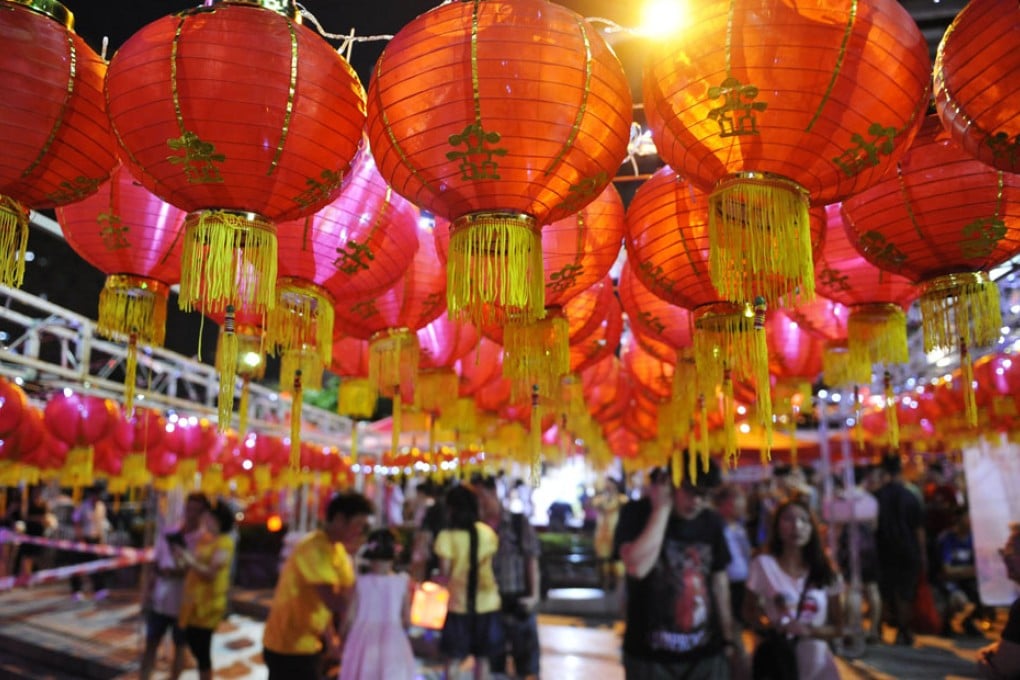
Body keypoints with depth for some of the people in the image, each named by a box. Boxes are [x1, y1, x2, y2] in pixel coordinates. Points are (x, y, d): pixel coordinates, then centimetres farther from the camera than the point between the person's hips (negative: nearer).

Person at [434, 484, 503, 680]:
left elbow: (445, 574, -14)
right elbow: (493, 564, 0)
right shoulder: (487, 532, -1)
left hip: (459, 603, -3)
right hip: (487, 603, 3)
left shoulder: (447, 535, -12)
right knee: (482, 656, 16)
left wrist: (440, 577, 7)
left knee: (453, 658, 12)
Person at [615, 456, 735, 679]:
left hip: (707, 654, 4)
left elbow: (719, 580, 13)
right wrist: (662, 509, -21)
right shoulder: (637, 513, -9)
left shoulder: (712, 522, 4)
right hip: (650, 656, -3)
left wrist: (727, 637, 15)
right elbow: (637, 567, -26)